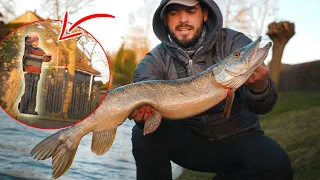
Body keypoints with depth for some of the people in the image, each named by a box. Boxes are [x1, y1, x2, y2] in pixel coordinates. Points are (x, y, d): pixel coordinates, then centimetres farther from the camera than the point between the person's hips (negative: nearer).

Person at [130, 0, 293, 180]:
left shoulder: (235, 43, -11)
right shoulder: (156, 60, -5)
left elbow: (261, 106, -21)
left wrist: (259, 86, -45)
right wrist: (143, 111, -44)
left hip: (239, 137, 0)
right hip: (188, 139, 1)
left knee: (275, 164, -28)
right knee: (145, 133, -24)